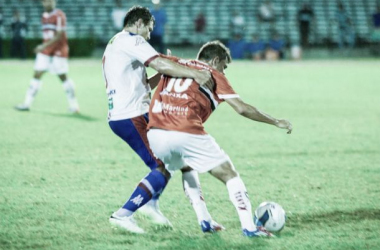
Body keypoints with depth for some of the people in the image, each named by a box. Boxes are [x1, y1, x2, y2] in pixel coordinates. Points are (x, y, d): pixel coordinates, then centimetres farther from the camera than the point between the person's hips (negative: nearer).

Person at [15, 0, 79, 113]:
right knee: (37, 74, 0)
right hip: (45, 50, 7)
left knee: (63, 77, -2)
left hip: (58, 51, -7)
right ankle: (27, 104, 0)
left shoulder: (59, 16, -13)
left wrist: (44, 46, -24)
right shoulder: (44, 16, 11)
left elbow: (59, 35, -20)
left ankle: (74, 106, 8)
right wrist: (43, 47, 10)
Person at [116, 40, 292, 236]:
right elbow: (242, 109, 7)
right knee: (229, 175, 7)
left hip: (155, 133, 5)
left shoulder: (175, 64, 24)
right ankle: (249, 227, 0)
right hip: (186, 135, -5)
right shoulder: (213, 75, 11)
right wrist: (276, 122, 15)